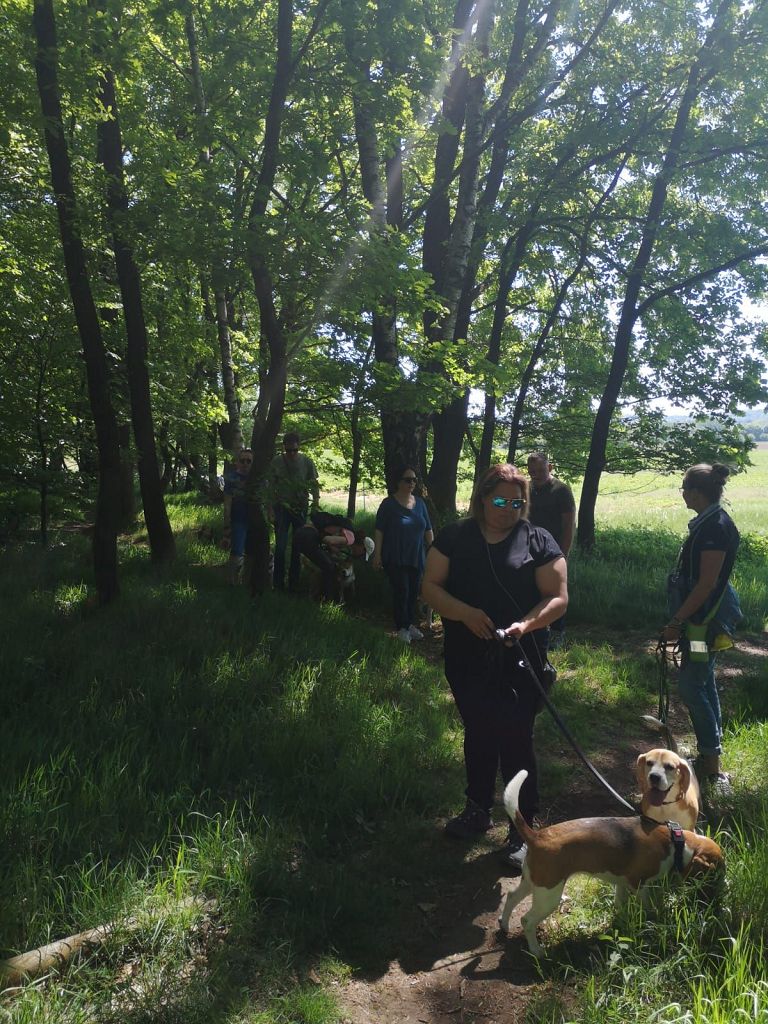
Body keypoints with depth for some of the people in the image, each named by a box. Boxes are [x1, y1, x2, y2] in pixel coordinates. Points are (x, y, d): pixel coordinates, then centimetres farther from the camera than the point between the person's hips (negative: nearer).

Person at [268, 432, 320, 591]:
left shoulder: (307, 462, -2)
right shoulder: (277, 462, -3)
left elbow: (314, 485, 4)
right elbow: (272, 487, 0)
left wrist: (315, 503, -9)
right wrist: (271, 509, -5)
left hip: (301, 508, 1)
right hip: (282, 507, -1)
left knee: (298, 547, 5)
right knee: (280, 546, -4)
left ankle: (294, 584, 15)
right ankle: (278, 584, 5)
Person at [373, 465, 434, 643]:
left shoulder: (419, 503, 7)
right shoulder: (389, 504, -7)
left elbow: (428, 530, 12)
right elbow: (379, 531, -8)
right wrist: (377, 554, -12)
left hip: (416, 557, 5)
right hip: (395, 559, -4)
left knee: (413, 592, 9)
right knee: (401, 592, -5)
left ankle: (410, 624, 24)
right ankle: (402, 628, 9)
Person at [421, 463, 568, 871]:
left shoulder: (538, 541, -3)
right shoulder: (455, 537, 1)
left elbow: (558, 598, -5)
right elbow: (430, 586, -2)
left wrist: (526, 624, -24)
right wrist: (466, 614, -20)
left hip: (520, 664, -3)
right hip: (467, 660, 3)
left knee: (515, 742, 3)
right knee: (477, 736, 19)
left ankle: (523, 829, 20)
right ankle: (477, 810, 39)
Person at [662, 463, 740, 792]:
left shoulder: (716, 528, -21)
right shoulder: (709, 522, 9)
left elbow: (706, 584, -23)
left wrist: (677, 622, -20)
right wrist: (680, 619, 19)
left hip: (706, 618, -10)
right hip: (702, 617, 10)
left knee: (691, 685, -6)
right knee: (702, 682, 16)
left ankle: (712, 766, 2)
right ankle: (710, 757, 26)